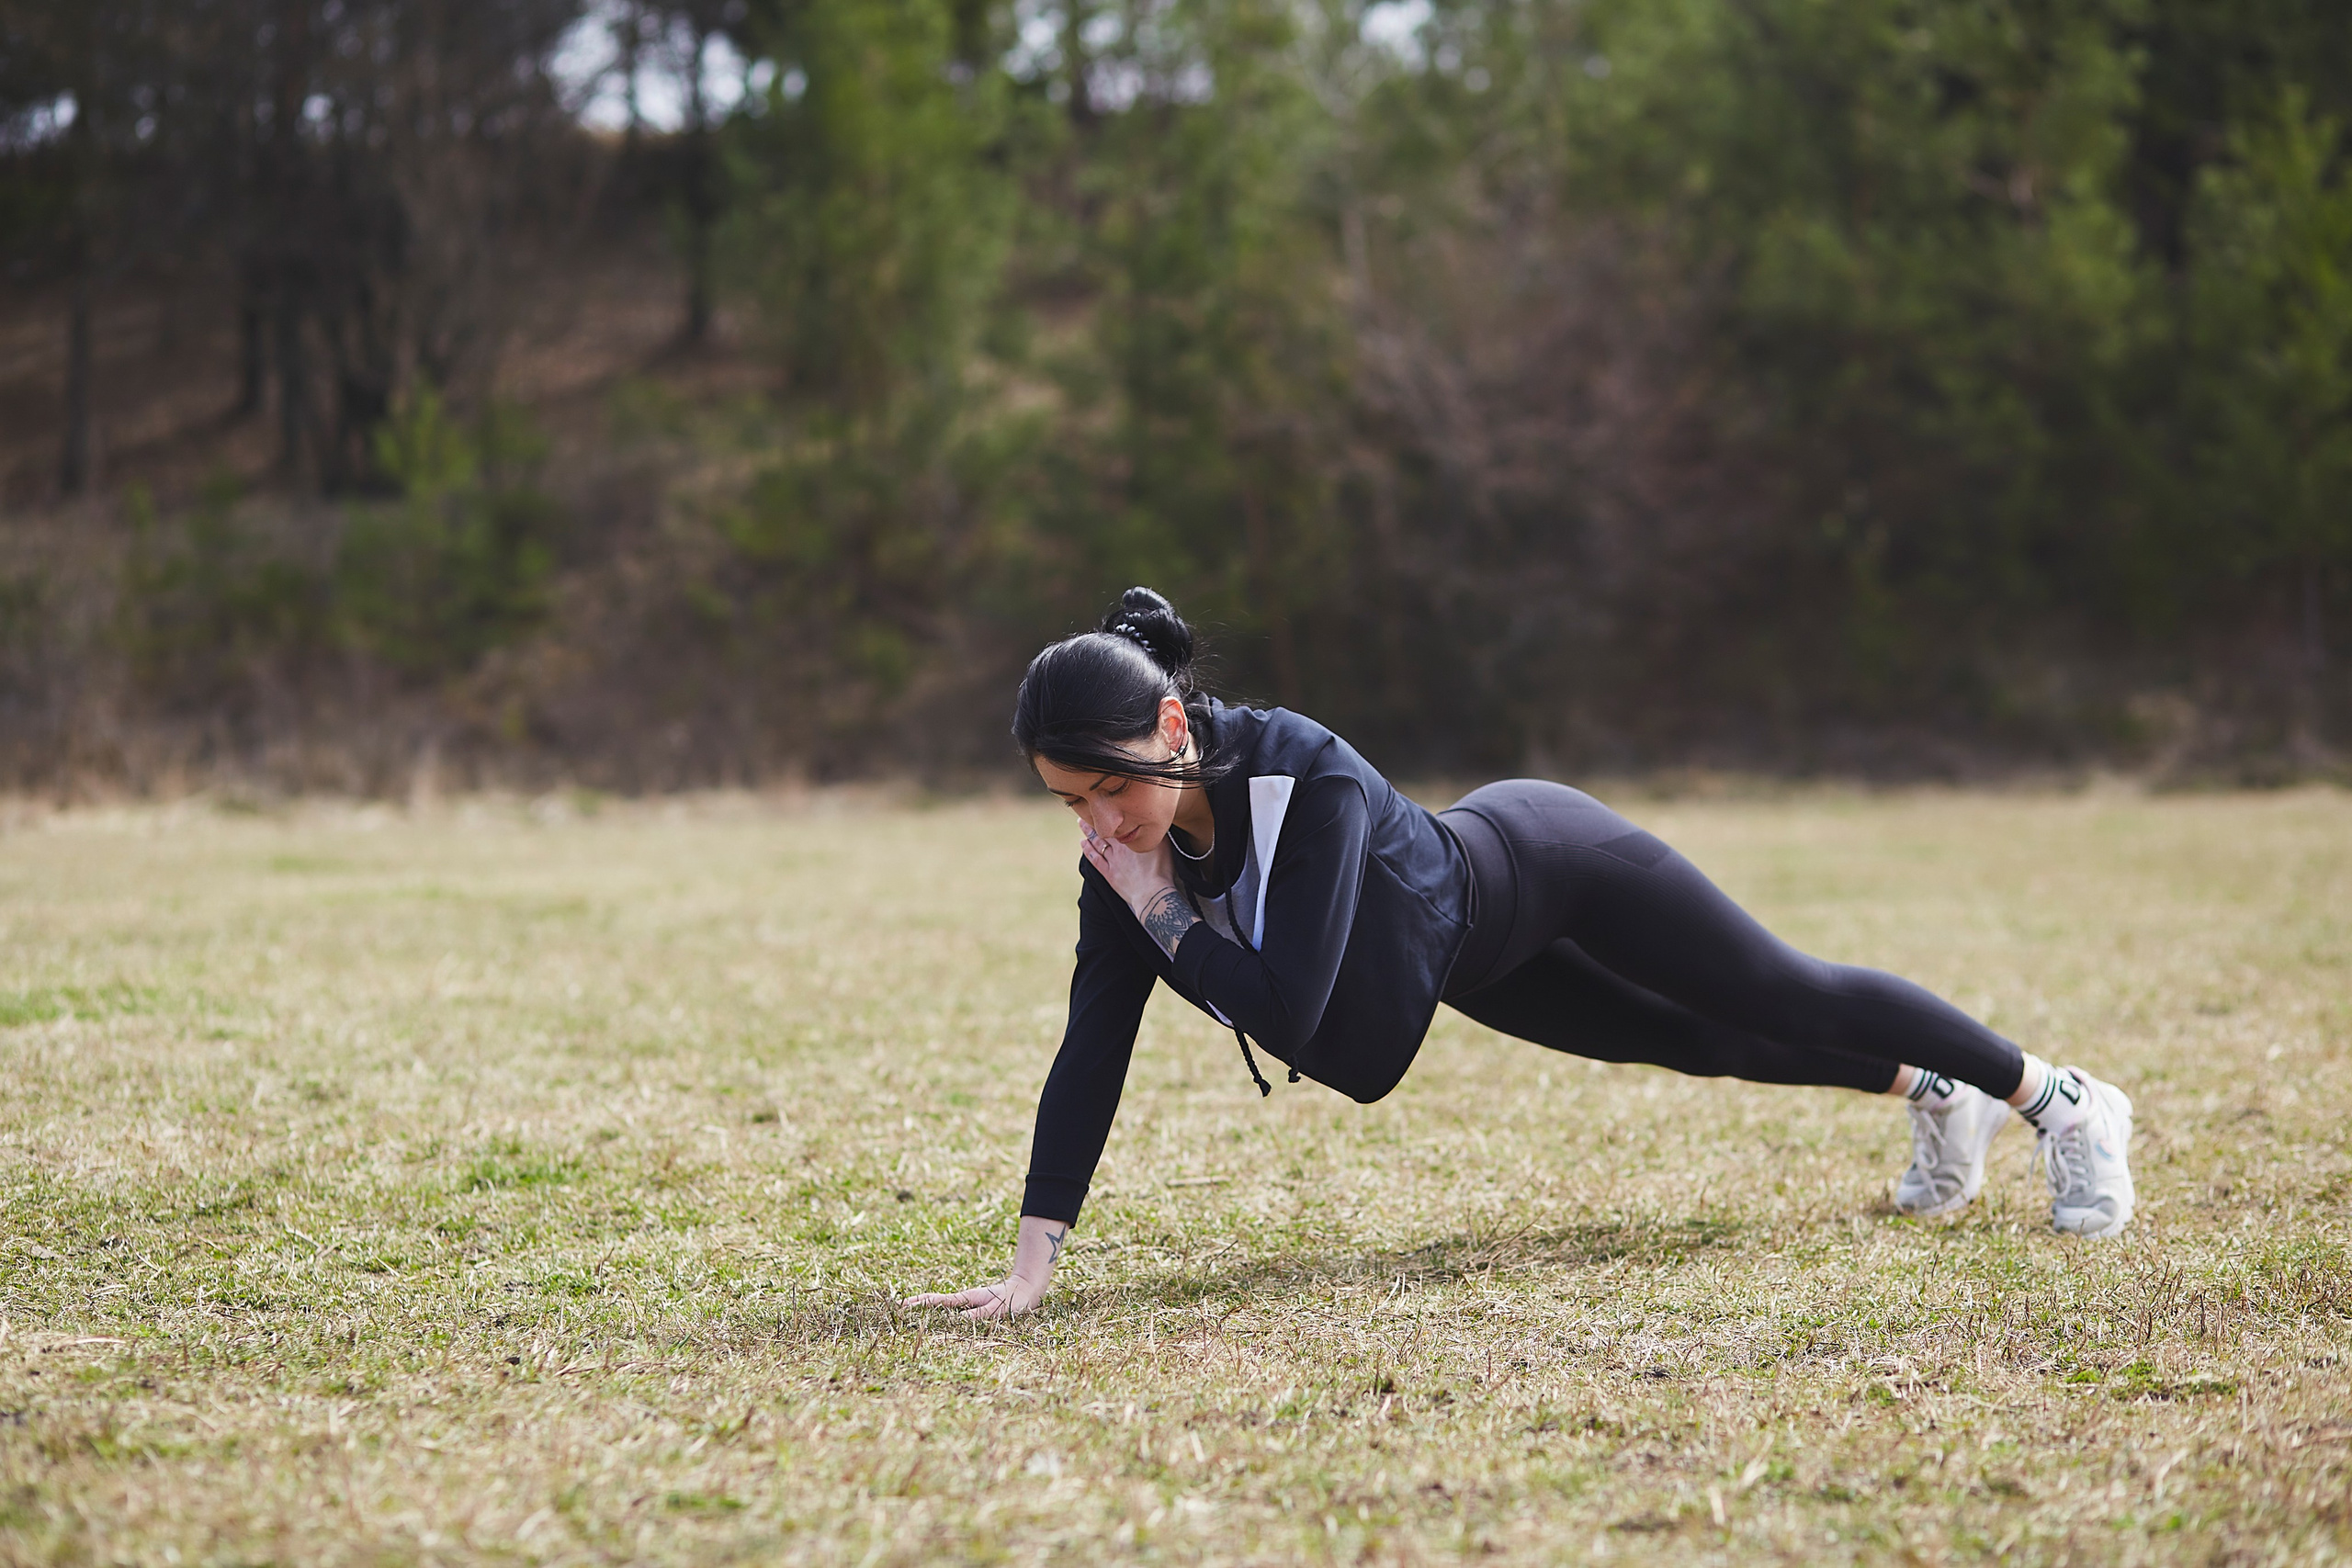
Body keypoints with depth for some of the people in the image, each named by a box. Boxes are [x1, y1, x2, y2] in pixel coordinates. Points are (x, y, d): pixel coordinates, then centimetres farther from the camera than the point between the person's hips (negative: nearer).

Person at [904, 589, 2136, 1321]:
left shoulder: (1306, 776, -42)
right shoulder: (1123, 842, -23)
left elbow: (1288, 1014, -46)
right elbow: (1093, 1053, -21)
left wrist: (1159, 915, -36)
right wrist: (1033, 1260, -26)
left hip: (1543, 864, -6)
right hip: (1471, 964, 6)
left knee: (1794, 1001, 10)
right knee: (1702, 1042, 25)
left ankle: (2064, 1101, 32)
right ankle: (1933, 1092, 51)